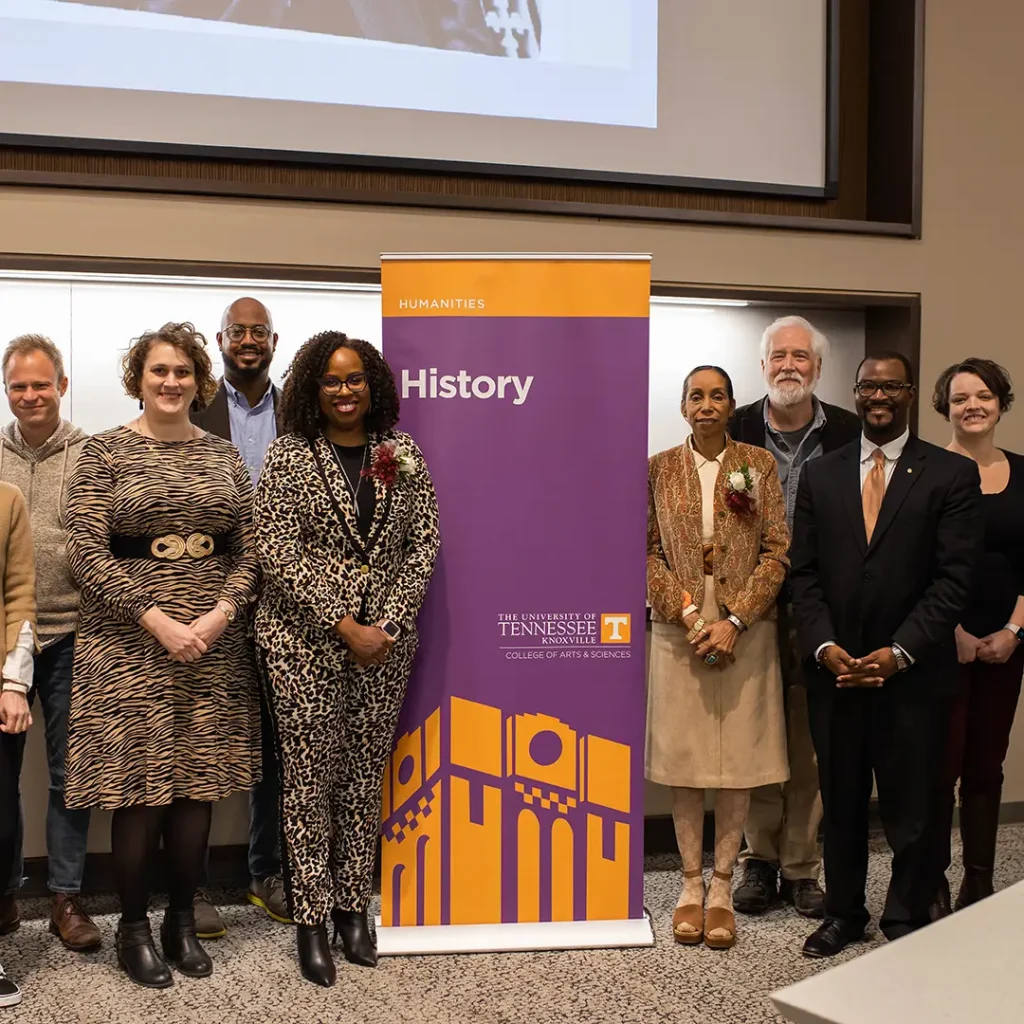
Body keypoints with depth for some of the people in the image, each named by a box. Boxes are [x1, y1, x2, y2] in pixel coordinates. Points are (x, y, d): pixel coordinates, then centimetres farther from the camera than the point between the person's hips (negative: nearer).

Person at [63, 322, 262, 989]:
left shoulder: (224, 454, 10)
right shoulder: (106, 452, 0)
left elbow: (249, 550, 6)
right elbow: (88, 553, -8)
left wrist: (217, 616, -10)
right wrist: (159, 622, -15)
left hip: (214, 643, 3)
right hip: (131, 642, -3)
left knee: (199, 782, 8)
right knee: (139, 785, 0)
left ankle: (183, 921, 24)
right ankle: (134, 927, 19)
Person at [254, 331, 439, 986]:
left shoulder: (401, 454, 7)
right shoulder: (290, 455, -2)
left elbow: (424, 544, 4)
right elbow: (278, 553, -9)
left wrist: (389, 621, -8)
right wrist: (344, 626, -14)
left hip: (386, 638, 3)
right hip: (306, 638, -3)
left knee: (366, 773, 9)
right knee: (310, 773, 2)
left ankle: (353, 907, 23)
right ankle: (312, 919, 14)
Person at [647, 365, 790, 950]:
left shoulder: (759, 464, 4)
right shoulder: (660, 468, 5)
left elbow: (777, 551, -1)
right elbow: (648, 551, 2)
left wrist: (734, 620, -11)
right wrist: (688, 613, -11)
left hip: (745, 630, 0)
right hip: (680, 629, 0)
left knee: (739, 758, 3)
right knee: (684, 757, 4)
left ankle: (723, 888, 15)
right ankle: (691, 884, 17)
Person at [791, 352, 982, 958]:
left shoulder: (952, 475, -1)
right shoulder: (820, 475, 9)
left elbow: (955, 579, -7)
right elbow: (804, 572, 6)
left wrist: (898, 653, -14)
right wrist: (824, 647, -8)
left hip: (913, 674, -3)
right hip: (835, 668, 3)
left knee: (913, 806, 7)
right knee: (841, 801, 13)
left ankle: (907, 923, 25)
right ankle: (844, 913, 29)